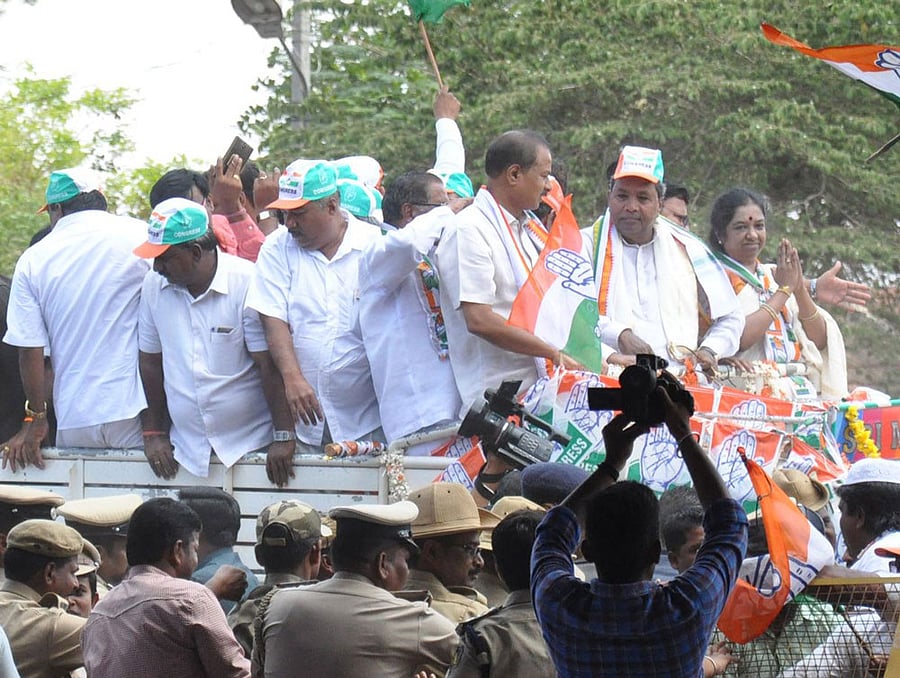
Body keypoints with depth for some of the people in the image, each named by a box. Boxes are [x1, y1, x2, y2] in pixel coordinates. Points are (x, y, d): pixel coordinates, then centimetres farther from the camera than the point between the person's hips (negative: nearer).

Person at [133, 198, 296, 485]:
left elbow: (271, 367, -10)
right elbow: (151, 362, 13)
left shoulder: (247, 283, -9)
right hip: (186, 449, 4)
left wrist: (284, 438, -13)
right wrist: (153, 434, 12)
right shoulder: (154, 286, 4)